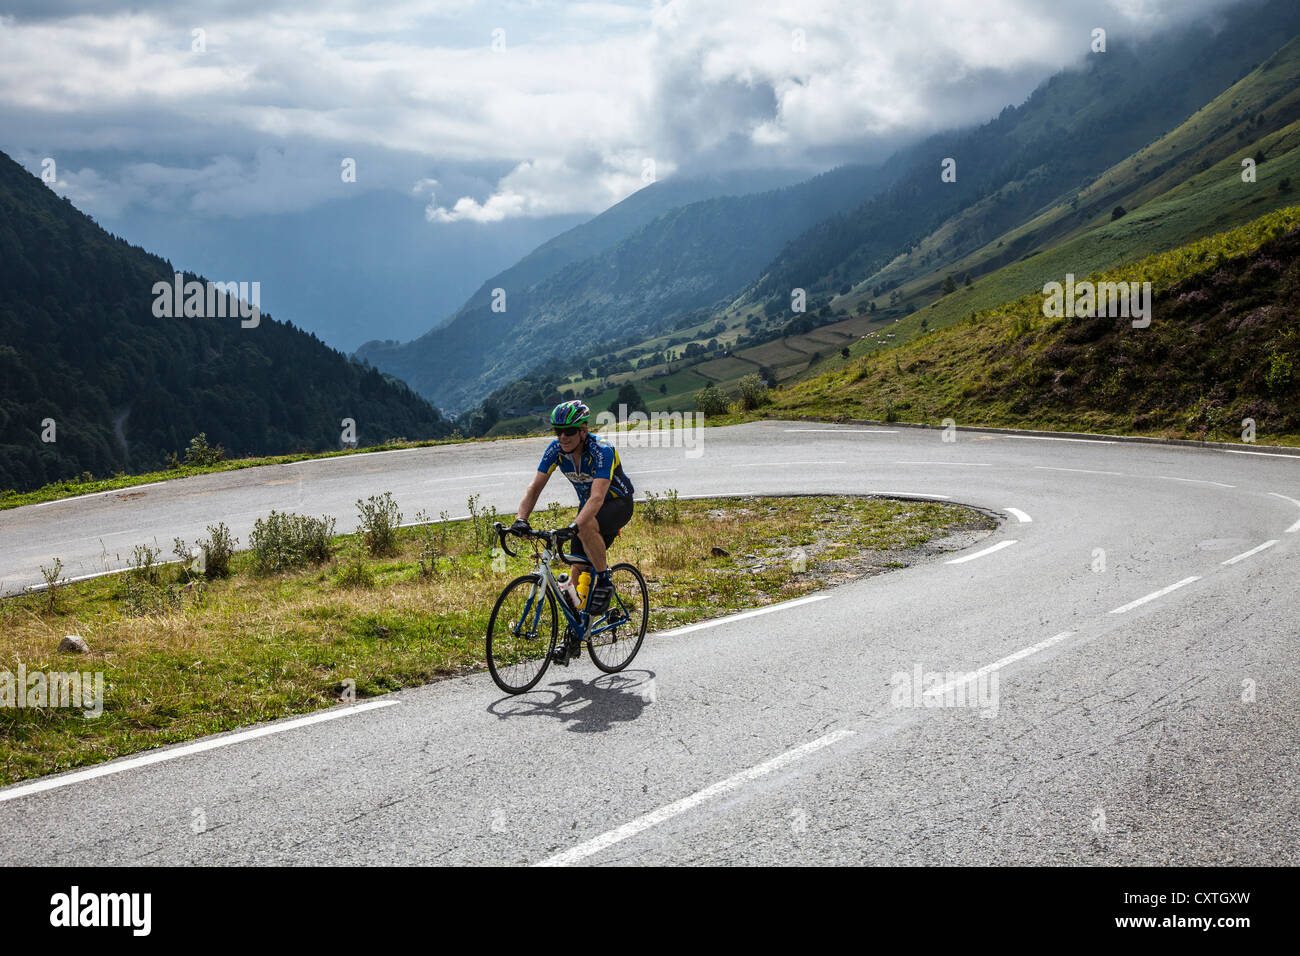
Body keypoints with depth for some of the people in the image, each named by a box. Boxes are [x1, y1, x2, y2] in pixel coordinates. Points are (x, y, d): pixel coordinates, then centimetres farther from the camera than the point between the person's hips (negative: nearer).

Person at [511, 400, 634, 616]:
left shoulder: (602, 451, -32)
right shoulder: (555, 449, -15)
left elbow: (597, 497, -43)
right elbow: (535, 487, -16)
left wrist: (574, 526, -56)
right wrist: (521, 519, -32)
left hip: (618, 503, -6)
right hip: (587, 505, 6)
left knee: (586, 527, -37)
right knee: (579, 570, -3)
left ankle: (604, 582, -19)